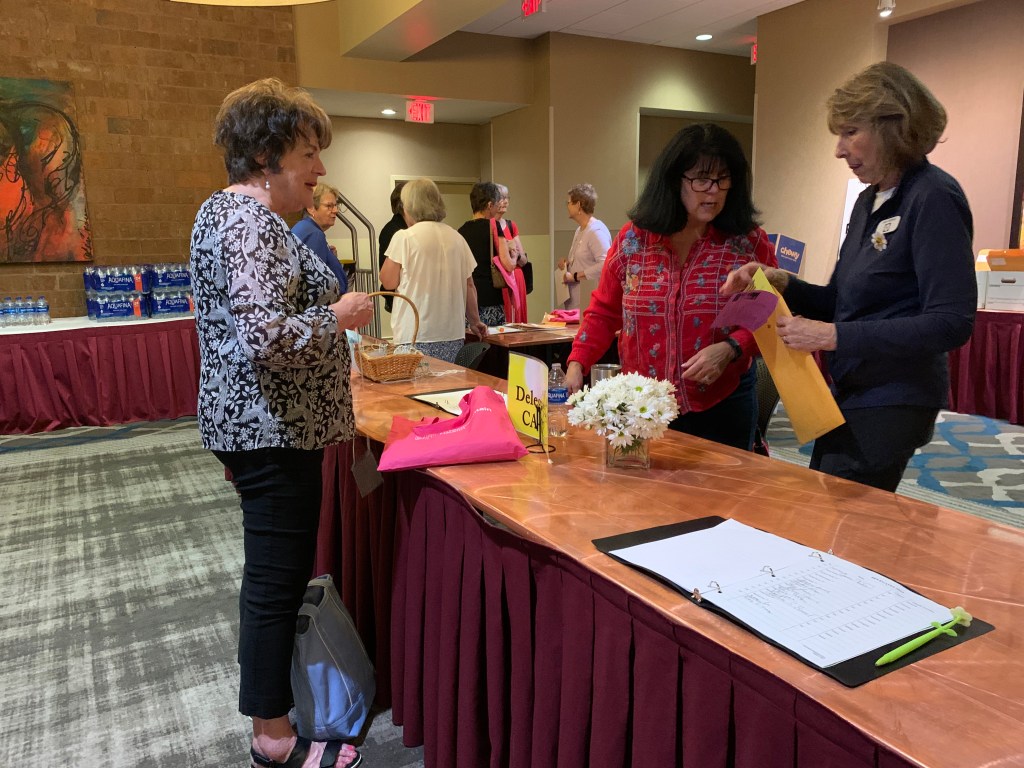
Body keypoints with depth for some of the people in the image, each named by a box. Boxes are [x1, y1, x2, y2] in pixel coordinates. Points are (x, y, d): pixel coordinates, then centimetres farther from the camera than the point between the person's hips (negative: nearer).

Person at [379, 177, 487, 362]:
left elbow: (389, 282, -1)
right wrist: (475, 321, 22)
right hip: (453, 335, 4)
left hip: (416, 336, -4)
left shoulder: (404, 237, -6)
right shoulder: (456, 237, 8)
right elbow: (469, 286, 12)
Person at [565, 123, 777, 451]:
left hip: (722, 408, -1)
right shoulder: (633, 238, 0)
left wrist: (730, 349, -20)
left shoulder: (750, 243, -4)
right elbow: (603, 312, 4)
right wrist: (577, 364, -9)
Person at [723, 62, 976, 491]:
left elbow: (951, 323, -21)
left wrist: (833, 336, -24)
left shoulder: (933, 199, -15)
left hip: (891, 403, -8)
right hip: (853, 393, 8)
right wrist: (780, 283, -3)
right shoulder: (869, 202, 11)